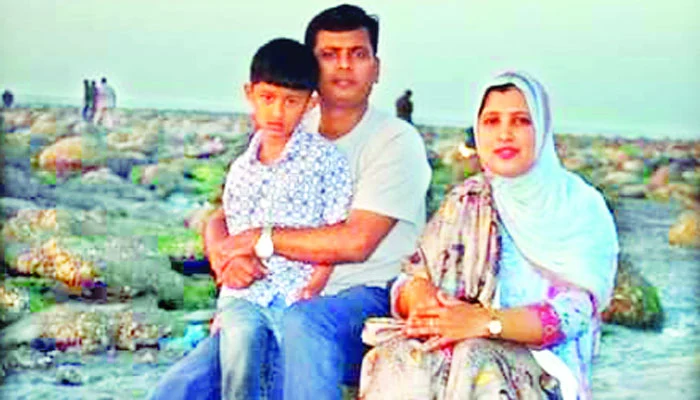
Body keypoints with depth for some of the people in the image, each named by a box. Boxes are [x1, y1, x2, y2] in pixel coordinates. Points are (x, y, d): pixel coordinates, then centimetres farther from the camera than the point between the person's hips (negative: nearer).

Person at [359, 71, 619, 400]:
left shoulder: (581, 208, 3)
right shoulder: (463, 202, 15)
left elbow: (574, 313, -9)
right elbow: (411, 278, 11)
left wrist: (485, 321, -24)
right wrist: (419, 295, -15)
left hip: (544, 361, -3)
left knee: (475, 361, -36)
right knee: (400, 358, -30)